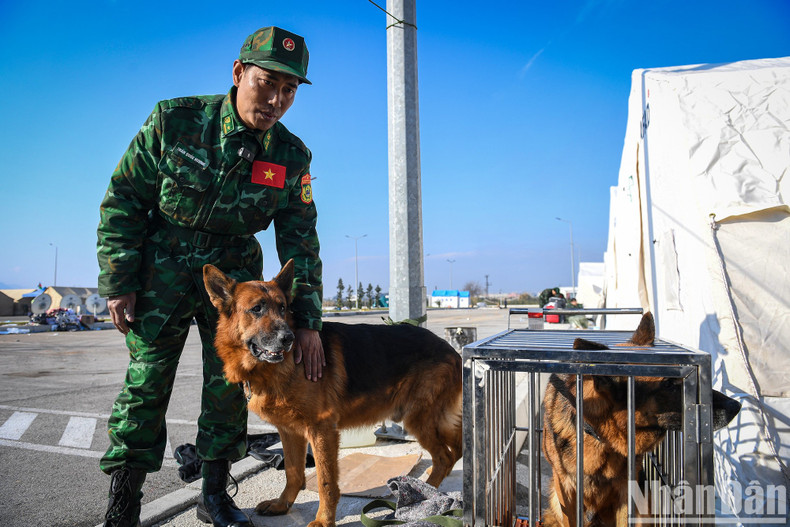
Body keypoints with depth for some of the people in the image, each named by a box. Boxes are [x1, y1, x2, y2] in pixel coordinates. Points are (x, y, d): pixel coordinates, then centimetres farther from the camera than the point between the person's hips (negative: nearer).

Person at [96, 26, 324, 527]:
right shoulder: (175, 120, -15)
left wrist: (307, 320, -12)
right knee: (147, 379, -4)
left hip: (235, 273, 3)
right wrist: (118, 283, -10)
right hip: (164, 265, -2)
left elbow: (299, 240, -5)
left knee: (228, 382, 4)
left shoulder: (291, 156, -8)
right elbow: (123, 200, -8)